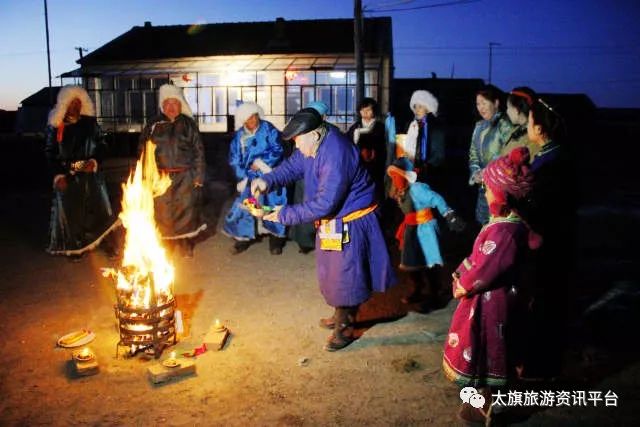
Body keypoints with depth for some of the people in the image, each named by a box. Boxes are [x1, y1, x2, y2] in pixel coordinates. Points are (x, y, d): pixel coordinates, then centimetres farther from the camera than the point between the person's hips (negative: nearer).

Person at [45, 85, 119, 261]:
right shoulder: (55, 126, 0)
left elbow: (102, 145, 7)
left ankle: (109, 243, 6)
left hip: (90, 174, 0)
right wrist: (58, 174, -8)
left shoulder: (90, 123, 2)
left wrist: (95, 161, -11)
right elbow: (50, 152, 2)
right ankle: (76, 247, 17)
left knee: (97, 207, -1)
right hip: (67, 177, 0)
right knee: (70, 211, 4)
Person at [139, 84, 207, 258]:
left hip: (185, 178, -1)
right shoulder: (153, 126, 8)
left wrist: (198, 176, -3)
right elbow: (143, 150, 9)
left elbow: (198, 151, 3)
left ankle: (186, 246, 18)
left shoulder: (188, 124, 5)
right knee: (163, 214, 1)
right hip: (161, 178, 1)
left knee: (185, 212, 3)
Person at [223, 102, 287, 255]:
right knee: (245, 207, 3)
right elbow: (234, 159, 4)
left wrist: (261, 163, -15)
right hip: (250, 178, 3)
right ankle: (243, 239, 18)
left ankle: (275, 240, 14)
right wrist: (242, 177, -7)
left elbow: (278, 150, -11)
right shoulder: (239, 136, 3)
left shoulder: (269, 129, -5)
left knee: (273, 206, 1)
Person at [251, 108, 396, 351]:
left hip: (350, 223, -10)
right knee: (333, 271, 22)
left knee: (345, 274, 3)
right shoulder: (315, 144, -3)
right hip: (332, 220, 10)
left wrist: (285, 215, -26)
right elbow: (292, 166, 7)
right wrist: (267, 181, -13)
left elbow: (325, 203, -33)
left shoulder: (336, 155, -32)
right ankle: (342, 316, 43)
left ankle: (344, 329, 22)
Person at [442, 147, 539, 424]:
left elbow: (485, 271, -27)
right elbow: (480, 257, 9)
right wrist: (461, 275, 3)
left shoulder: (504, 231, -32)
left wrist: (463, 286, -11)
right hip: (490, 296, 10)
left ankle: (483, 406, 28)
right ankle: (484, 395, 44)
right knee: (485, 353, 26)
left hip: (489, 301, -10)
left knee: (483, 353, 9)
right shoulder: (509, 221, 0)